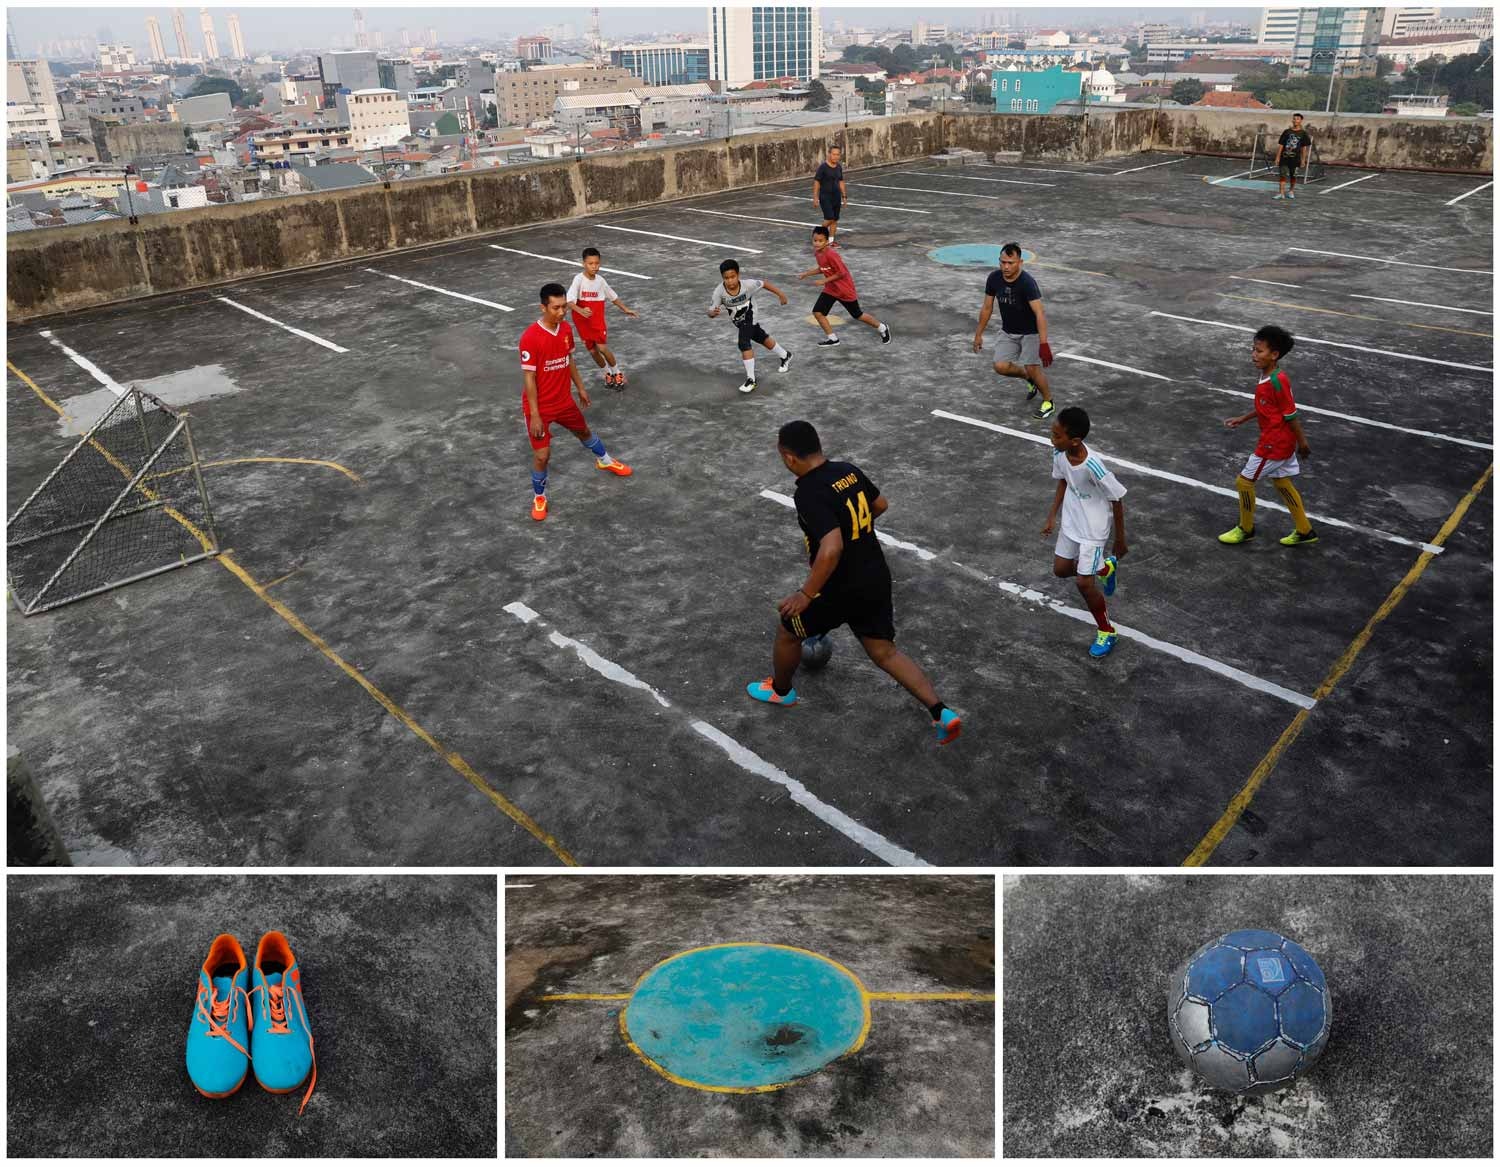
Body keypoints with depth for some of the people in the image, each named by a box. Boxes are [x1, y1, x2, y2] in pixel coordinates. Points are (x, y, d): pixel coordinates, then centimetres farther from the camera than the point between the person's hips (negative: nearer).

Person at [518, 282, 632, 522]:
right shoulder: (530, 338, -27)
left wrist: (580, 388, 19)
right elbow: (529, 379, -23)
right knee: (542, 455, -7)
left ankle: (604, 460, 57)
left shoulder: (566, 329, -5)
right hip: (539, 407, -7)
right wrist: (535, 415, -22)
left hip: (564, 401, 7)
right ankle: (539, 497, 19)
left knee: (584, 431, 28)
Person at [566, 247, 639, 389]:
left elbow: (613, 297, 14)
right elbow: (569, 301, -28)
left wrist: (625, 309, 15)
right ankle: (607, 372, 33)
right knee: (592, 351, 8)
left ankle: (617, 372, 11)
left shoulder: (600, 280, -4)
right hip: (582, 322, -1)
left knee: (602, 348, -11)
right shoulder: (579, 279, -17)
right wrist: (581, 311, -45)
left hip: (598, 321, 1)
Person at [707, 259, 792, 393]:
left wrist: (780, 293, -8)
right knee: (763, 338, 22)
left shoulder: (747, 285, -34)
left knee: (744, 344, -23)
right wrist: (714, 312, -54)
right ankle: (785, 356, 47)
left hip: (749, 317, -3)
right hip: (738, 320, 4)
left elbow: (764, 283, -16)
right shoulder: (719, 291, -31)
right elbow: (710, 311, -30)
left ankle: (751, 379, -12)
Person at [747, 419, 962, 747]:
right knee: (884, 652, 15)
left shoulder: (809, 493, -24)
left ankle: (780, 691, 44)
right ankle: (941, 714, 4)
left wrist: (806, 594, -24)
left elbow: (831, 548, -34)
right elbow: (880, 504, 17)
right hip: (876, 579, 7)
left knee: (788, 632, 19)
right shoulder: (849, 470, 0)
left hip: (841, 589, -7)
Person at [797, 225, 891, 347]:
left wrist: (824, 281, -22)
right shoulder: (817, 252, -3)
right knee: (817, 312, -5)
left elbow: (841, 272, -24)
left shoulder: (831, 254, -28)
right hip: (830, 288, 7)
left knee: (857, 315, 8)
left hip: (844, 289, -7)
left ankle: (882, 329, 31)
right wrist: (806, 273, 8)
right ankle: (832, 338, 10)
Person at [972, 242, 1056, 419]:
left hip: (1030, 332, -5)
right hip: (1008, 332, 5)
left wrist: (1043, 343, -43)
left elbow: (1039, 313, -34)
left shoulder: (1027, 282, -28)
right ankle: (1029, 378, 22)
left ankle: (1048, 401, 14)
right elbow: (987, 308, 2)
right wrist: (979, 334, 6)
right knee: (1000, 366, -10)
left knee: (1032, 368, -14)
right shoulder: (994, 278, -12)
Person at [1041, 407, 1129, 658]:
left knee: (1084, 583, -4)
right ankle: (1106, 567, 47)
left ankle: (1106, 632, 20)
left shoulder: (1093, 467, -35)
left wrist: (1119, 539, -10)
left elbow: (1116, 500, -20)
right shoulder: (1059, 453, -15)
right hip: (1071, 523, 7)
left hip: (1094, 529, -7)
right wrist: (1052, 516, 8)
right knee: (1060, 570, 19)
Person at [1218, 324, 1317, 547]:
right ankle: (1304, 531, 29)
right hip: (1282, 442, 9)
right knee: (1281, 482, 19)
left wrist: (1302, 442, -14)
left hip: (1273, 444, -9)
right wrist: (1243, 418, 17)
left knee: (1244, 481, 2)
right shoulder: (1266, 376, 2)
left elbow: (1290, 414, -20)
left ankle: (1246, 529, 20)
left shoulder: (1277, 381, -25)